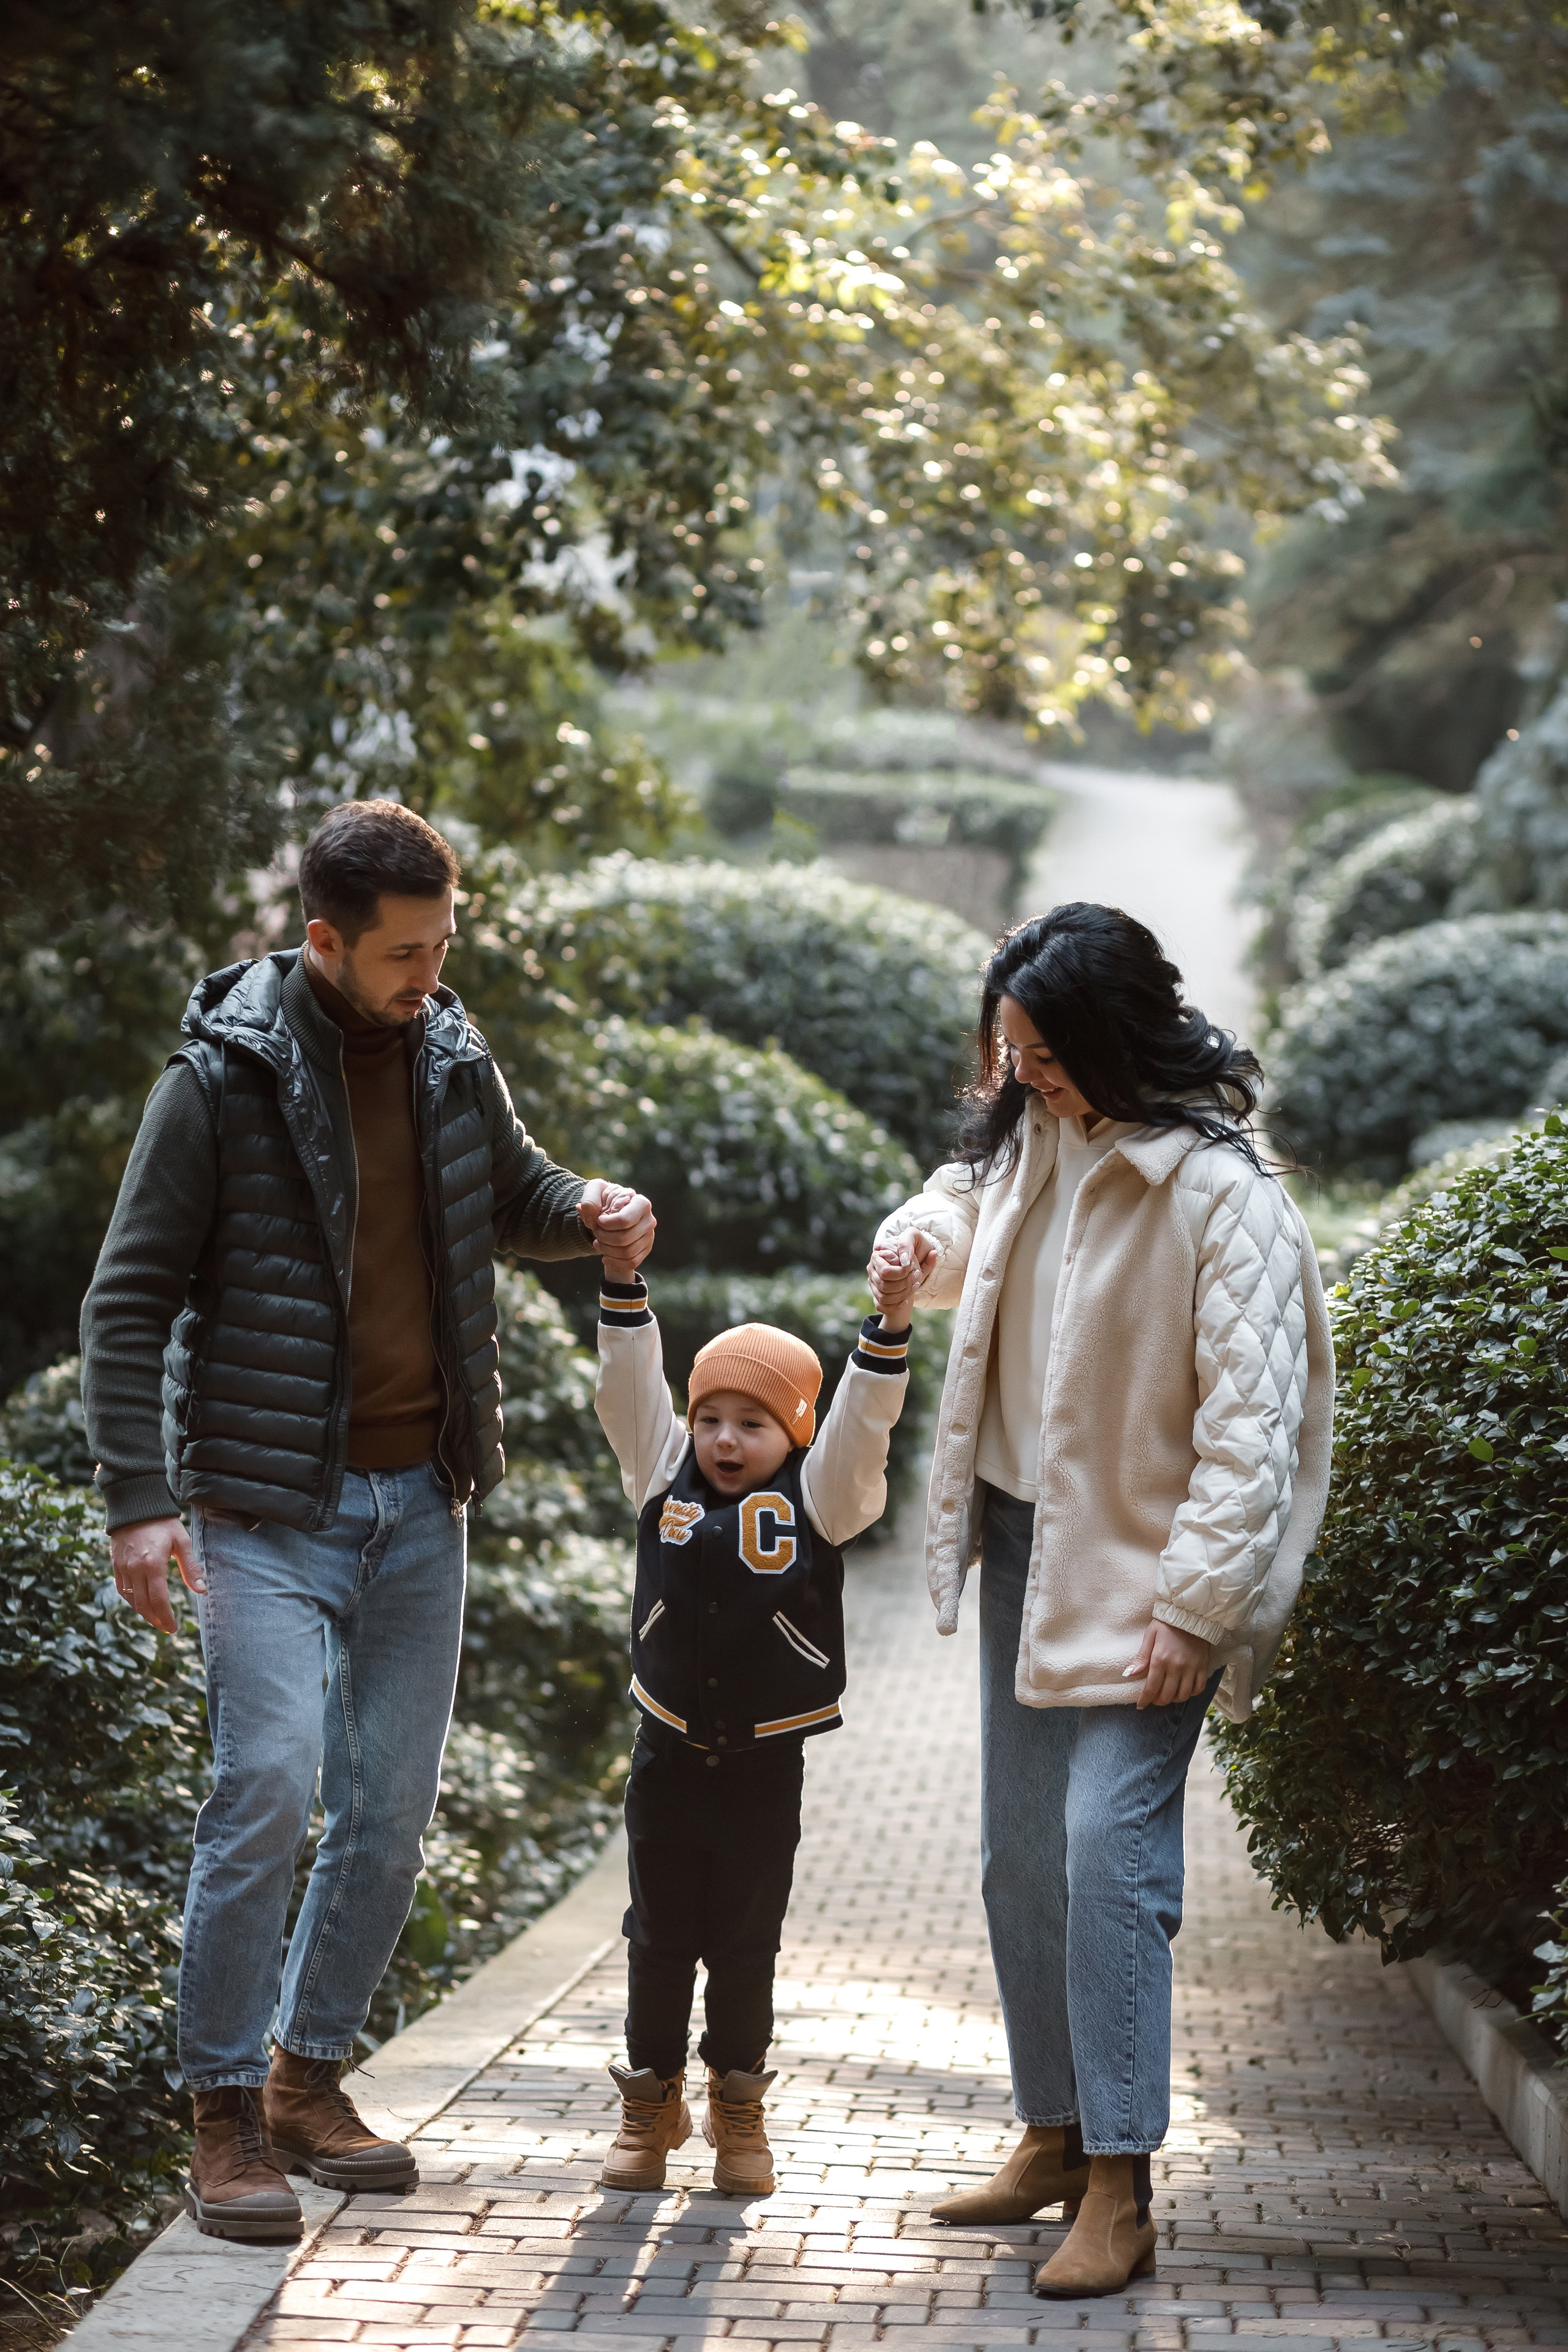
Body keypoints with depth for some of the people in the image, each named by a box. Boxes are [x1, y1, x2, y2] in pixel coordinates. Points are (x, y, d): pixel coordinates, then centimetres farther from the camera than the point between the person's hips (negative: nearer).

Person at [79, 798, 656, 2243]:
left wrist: (589, 1214, 1)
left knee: (394, 1809, 7)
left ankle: (310, 2073, 23)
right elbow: (130, 1300, -7)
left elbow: (513, 1190, 25)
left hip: (419, 1498, 6)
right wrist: (142, 1500, -14)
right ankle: (226, 2113, -3)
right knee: (268, 1786, -15)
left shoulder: (451, 1056, 5)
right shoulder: (226, 1077, -10)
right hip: (268, 1504, -5)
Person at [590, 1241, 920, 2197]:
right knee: (659, 1939, 9)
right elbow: (633, 1390, -5)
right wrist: (624, 1283, -16)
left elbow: (862, 1421, -15)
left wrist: (892, 1322, -28)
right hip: (670, 1753, 2)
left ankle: (738, 2108, 21)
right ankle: (652, 2105, 20)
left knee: (745, 1945, 8)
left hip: (764, 1765, -2)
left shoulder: (817, 1499, -4)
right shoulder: (668, 1477, 2)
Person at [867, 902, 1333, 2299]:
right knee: (1020, 1858, 13)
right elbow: (968, 1211, 27)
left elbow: (1250, 1419, -21)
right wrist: (920, 1241, 3)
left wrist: (1195, 1605, -22)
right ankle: (1055, 2134, 27)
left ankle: (1119, 2191, -9)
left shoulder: (1217, 1192, -20)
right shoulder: (1026, 1144, 4)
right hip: (1025, 1548, 8)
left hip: (1141, 1572, -8)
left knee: (1110, 1851, -15)